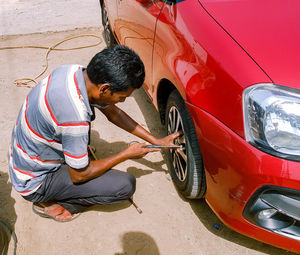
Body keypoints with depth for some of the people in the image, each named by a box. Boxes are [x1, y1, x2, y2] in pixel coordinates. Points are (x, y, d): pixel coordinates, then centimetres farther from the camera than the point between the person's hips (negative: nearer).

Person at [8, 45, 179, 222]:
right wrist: (127, 154, -11)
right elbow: (79, 176, -22)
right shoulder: (75, 117, -37)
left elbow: (113, 113, 3)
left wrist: (156, 141, 4)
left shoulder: (76, 71, -12)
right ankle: (48, 203, 1)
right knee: (126, 185, -13)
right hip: (34, 183, -8)